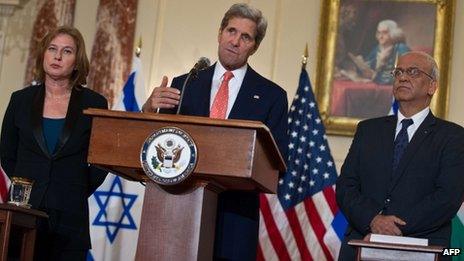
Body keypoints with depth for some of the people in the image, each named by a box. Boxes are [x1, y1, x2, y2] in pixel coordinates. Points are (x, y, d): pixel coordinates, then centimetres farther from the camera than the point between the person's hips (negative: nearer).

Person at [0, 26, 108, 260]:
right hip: (24, 212, 1)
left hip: (70, 217, -1)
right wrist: (24, 186, 8)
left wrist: (79, 192, 4)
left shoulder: (94, 104, 2)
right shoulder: (21, 100, 7)